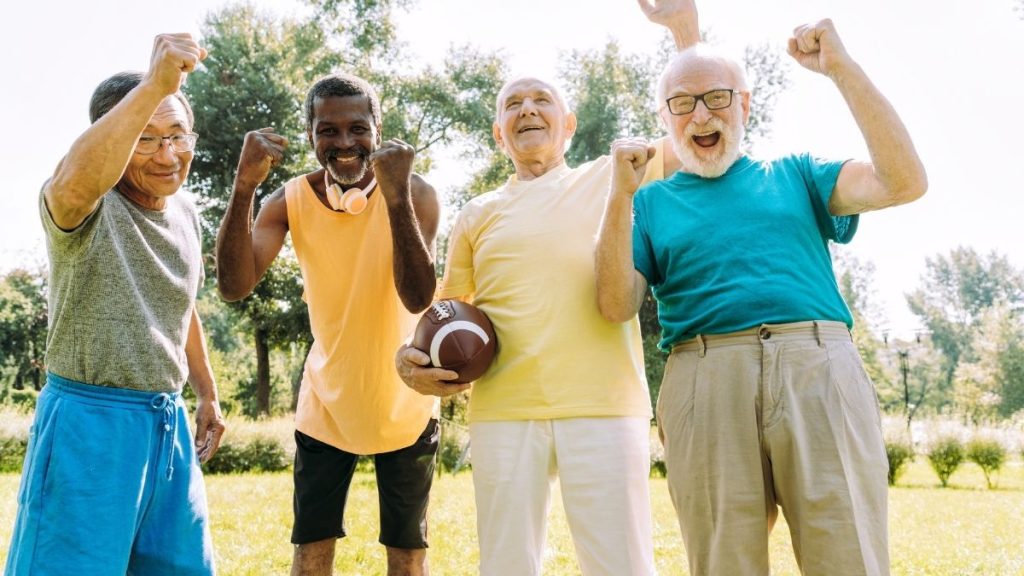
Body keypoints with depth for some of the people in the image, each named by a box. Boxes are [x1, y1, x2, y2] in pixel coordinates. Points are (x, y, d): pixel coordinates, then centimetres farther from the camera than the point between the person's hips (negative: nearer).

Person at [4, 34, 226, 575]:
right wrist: (154, 86, -46)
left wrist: (207, 394, 25)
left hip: (168, 422, 7)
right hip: (90, 421, -7)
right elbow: (72, 186, -41)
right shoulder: (90, 208, -14)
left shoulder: (185, 212, 9)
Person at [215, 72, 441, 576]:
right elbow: (234, 286, -23)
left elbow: (418, 299, -30)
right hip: (326, 401, 2)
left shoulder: (416, 195, -17)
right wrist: (244, 185, -35)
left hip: (402, 402, -1)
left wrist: (396, 196, -42)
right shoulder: (291, 200, -10)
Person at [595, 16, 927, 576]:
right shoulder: (652, 204, 18)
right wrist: (621, 195, -5)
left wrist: (842, 68, 2)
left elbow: (903, 182, 5)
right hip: (706, 381, 0)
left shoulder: (795, 175, 21)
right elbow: (616, 305, 5)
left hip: (820, 369, 1)